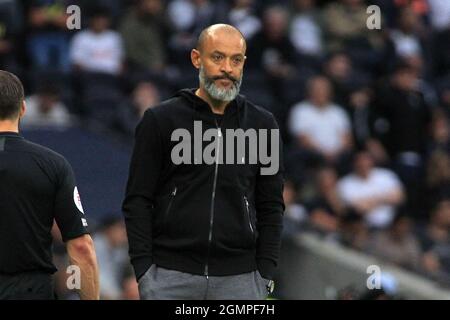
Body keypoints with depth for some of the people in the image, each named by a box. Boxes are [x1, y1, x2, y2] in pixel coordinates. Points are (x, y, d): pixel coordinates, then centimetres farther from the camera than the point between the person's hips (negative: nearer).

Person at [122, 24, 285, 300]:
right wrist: (143, 269, -7)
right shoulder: (161, 120, 2)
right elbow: (138, 201, 1)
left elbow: (271, 207, 10)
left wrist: (265, 273, 1)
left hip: (239, 278, 2)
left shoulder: (262, 125, 8)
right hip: (170, 276, -2)